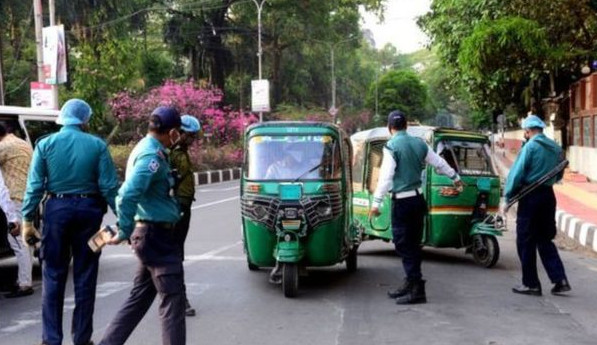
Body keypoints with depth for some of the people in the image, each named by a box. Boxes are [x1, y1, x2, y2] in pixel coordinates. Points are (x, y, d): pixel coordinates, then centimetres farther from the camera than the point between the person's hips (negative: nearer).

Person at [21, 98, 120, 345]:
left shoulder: (45, 144, -1)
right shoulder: (97, 145, -3)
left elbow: (35, 185, -4)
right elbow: (109, 186, -6)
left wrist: (28, 219, 1)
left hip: (57, 209, 0)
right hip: (88, 209, 0)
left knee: (53, 277, 8)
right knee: (85, 277, 8)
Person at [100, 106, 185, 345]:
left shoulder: (147, 148, 12)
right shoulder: (152, 155, -20)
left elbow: (129, 193, 19)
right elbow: (127, 196, -29)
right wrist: (124, 233, -20)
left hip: (150, 233, 10)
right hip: (157, 234, -10)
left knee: (140, 296, 17)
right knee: (172, 298, -3)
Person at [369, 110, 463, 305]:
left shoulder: (391, 147, -11)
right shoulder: (419, 143, 8)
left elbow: (386, 177, -18)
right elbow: (439, 163, 19)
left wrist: (376, 203, -16)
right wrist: (455, 178, 35)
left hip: (402, 202, -7)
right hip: (418, 199, 7)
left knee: (404, 245, -4)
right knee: (413, 245, 14)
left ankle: (417, 290, -6)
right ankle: (411, 284, 23)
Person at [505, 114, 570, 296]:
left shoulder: (530, 147, -12)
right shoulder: (556, 148, 9)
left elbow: (516, 173, -14)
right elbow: (559, 175, 18)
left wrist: (508, 197, -7)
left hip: (531, 197, -7)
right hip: (548, 195, 7)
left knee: (526, 242, 3)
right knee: (545, 240, 16)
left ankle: (531, 284, 8)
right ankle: (560, 280, 8)